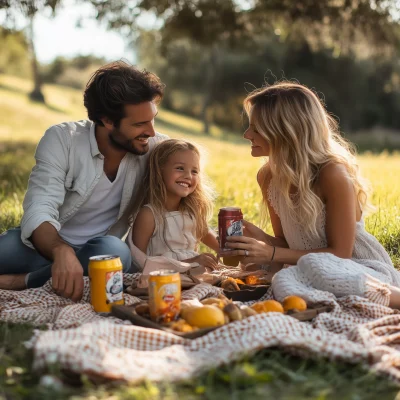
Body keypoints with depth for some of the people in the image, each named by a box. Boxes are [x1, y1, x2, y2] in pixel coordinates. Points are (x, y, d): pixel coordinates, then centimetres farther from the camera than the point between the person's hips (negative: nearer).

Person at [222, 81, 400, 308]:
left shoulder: (333, 174, -20)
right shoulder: (268, 176, 0)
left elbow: (340, 253, -15)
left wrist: (272, 254, -22)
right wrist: (259, 237, -14)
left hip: (364, 270, -5)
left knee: (313, 265, -39)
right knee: (285, 281, -32)